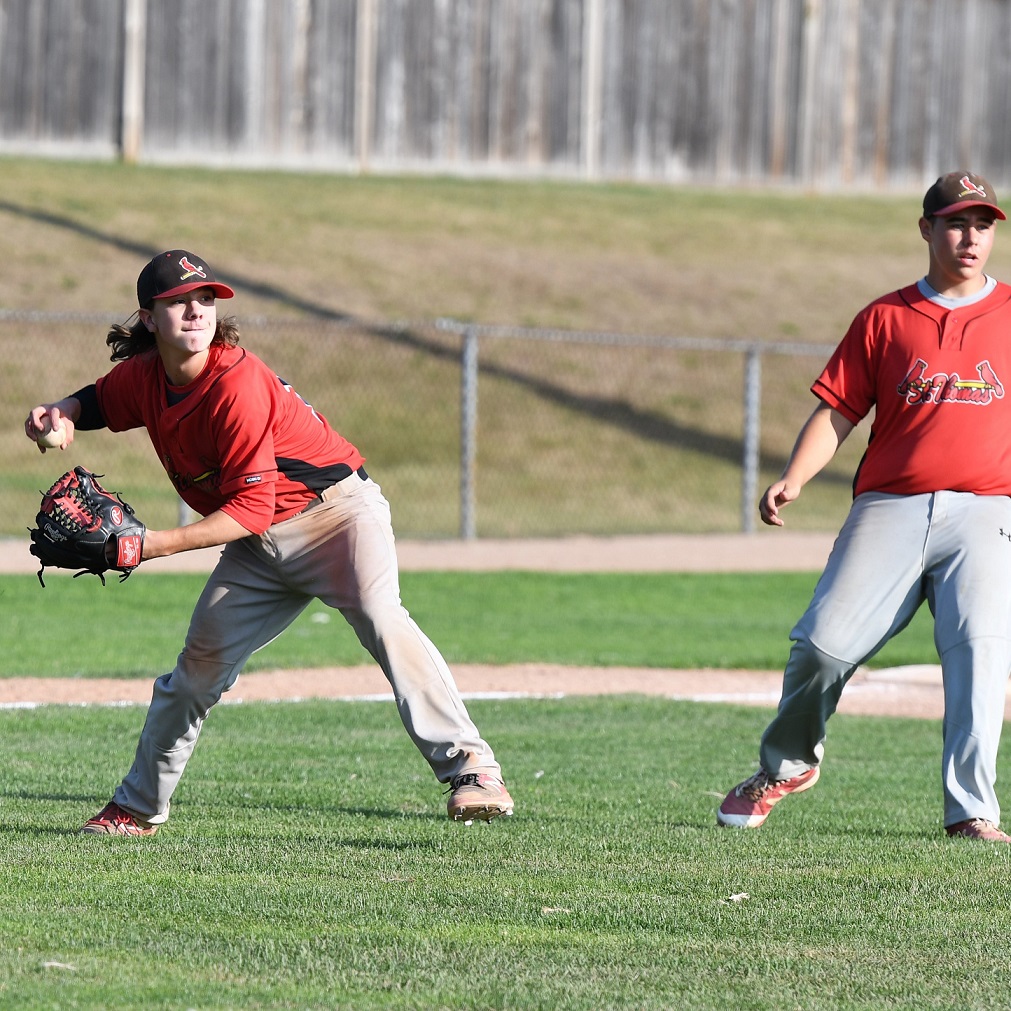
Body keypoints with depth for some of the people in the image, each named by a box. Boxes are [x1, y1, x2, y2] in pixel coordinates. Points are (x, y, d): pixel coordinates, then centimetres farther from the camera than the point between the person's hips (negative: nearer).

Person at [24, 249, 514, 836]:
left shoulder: (238, 384, -25)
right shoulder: (144, 376, -3)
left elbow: (250, 508, -24)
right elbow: (98, 402, 21)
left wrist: (160, 544, -27)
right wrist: (61, 415, -3)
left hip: (337, 510, -7)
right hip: (258, 545, 7)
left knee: (380, 616, -31)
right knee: (201, 662, 8)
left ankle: (470, 767, -39)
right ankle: (138, 809, 25)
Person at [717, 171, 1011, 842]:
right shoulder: (885, 319, 14)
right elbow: (838, 411, 11)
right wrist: (793, 479, -4)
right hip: (890, 506, 1)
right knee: (824, 643, -10)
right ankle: (786, 766, 17)